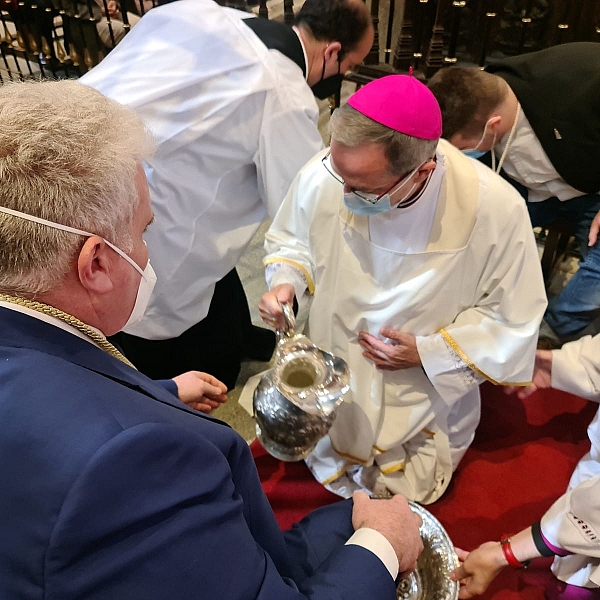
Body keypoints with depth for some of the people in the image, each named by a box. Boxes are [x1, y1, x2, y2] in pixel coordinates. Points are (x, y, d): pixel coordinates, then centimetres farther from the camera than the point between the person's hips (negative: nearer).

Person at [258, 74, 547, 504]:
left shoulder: (496, 209, -29)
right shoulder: (322, 177, -24)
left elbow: (513, 317, -13)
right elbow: (290, 239, -1)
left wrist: (428, 352, -21)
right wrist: (286, 281, -21)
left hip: (423, 402, -1)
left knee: (404, 501, 19)